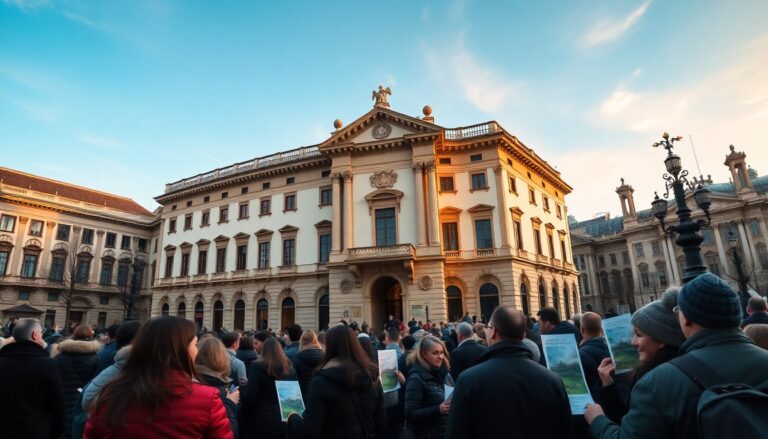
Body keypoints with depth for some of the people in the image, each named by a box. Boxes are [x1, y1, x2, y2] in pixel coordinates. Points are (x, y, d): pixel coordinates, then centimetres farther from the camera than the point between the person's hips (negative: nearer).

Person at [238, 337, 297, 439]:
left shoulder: (258, 367, -10)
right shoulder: (290, 367, 3)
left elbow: (249, 397, -13)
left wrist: (241, 394, 5)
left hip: (262, 422, -4)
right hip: (284, 420, 4)